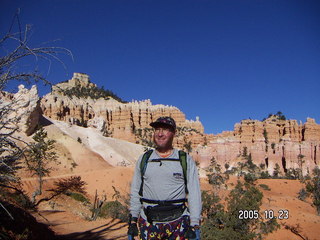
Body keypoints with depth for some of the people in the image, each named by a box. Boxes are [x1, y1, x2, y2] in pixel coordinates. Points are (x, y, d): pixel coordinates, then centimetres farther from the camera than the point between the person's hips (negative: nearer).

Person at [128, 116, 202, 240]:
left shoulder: (186, 160, 2)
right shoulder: (144, 159, 9)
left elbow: (194, 194, 0)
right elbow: (135, 192, 13)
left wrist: (195, 226, -6)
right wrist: (133, 221, 9)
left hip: (178, 223, -2)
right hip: (147, 223, 2)